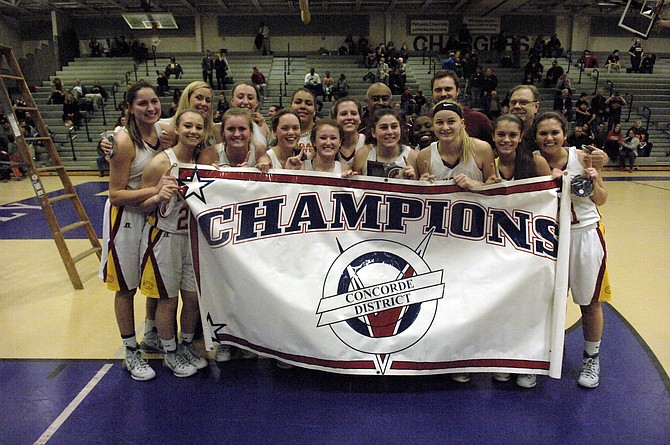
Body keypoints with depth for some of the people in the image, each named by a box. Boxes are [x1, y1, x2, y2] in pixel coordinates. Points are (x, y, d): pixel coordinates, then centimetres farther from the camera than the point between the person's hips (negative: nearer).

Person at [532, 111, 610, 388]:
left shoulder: (581, 158, -9)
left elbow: (601, 200, 0)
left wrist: (594, 182, -19)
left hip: (585, 234, -1)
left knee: (590, 302, 10)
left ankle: (592, 359, 30)